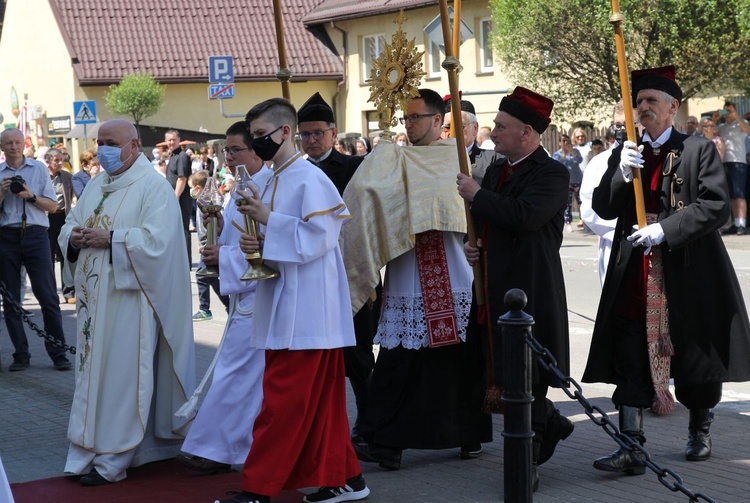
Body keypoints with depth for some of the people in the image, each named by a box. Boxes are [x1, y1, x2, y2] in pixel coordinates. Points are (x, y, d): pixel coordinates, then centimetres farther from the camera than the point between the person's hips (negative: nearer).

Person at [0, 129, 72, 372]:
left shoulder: (40, 169, 8)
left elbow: (53, 205, 5)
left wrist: (31, 196, -10)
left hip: (35, 235, -2)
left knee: (48, 296, -5)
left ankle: (58, 354, 0)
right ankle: (21, 355, 11)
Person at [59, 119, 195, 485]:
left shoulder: (153, 187, -7)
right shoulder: (96, 186, 16)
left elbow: (157, 239, -19)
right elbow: (69, 225, 16)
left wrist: (109, 239, -19)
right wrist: (74, 237, -7)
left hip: (127, 298, -7)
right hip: (94, 298, 7)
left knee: (120, 375, -5)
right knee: (93, 372, 9)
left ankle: (112, 460, 0)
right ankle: (89, 451, 16)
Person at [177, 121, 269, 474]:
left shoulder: (270, 190, -16)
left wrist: (225, 256, -16)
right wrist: (220, 227, -1)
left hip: (255, 297, -10)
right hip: (244, 293, 10)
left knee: (235, 373, -5)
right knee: (258, 376, 13)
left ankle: (214, 449, 1)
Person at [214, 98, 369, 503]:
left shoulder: (309, 180, -14)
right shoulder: (275, 179, 14)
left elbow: (316, 239, -20)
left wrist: (267, 219, -17)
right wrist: (259, 245, 1)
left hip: (305, 312, -9)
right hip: (289, 308, 9)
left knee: (283, 402, -4)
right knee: (320, 402, 12)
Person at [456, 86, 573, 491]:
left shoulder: (551, 174, -10)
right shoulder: (496, 171, 16)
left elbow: (523, 215, -27)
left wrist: (477, 195, -14)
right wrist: (472, 246, 5)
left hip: (532, 291, -8)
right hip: (496, 287, 8)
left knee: (528, 377, -2)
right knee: (504, 372, 14)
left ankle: (528, 462, 6)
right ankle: (551, 423, 33)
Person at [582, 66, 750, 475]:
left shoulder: (699, 150, -1)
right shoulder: (625, 154, 12)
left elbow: (716, 205, -11)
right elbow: (603, 208, 5)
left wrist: (666, 229, -20)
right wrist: (621, 173, -13)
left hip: (688, 272, -3)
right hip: (635, 274, 3)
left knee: (695, 354, 10)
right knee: (630, 361, -6)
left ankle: (699, 431, 31)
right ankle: (631, 447, -6)